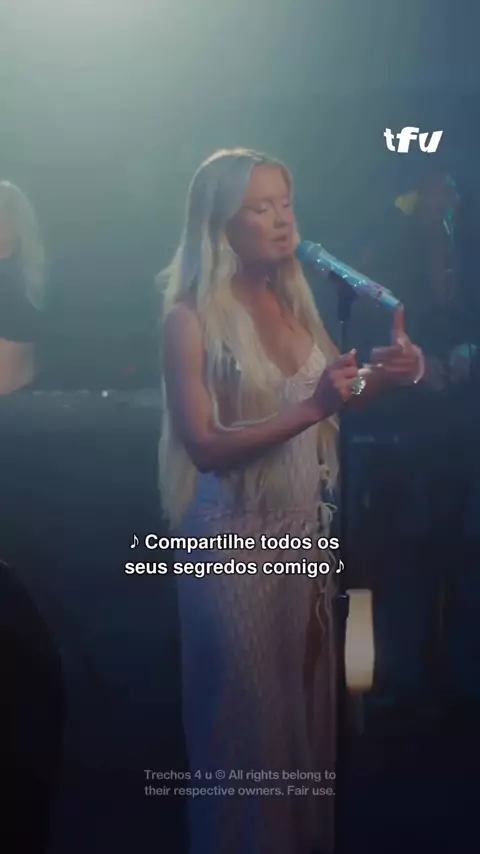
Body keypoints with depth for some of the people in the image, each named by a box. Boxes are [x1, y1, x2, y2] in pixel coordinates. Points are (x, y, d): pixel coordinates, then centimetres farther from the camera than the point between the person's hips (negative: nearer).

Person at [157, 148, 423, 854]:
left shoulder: (293, 300, 4)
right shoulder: (191, 318, -14)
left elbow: (333, 397, 12)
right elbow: (204, 446, -20)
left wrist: (385, 374, -8)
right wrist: (310, 409, -28)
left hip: (306, 524, 6)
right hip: (235, 535, -6)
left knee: (307, 693, 18)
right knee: (248, 709, 7)